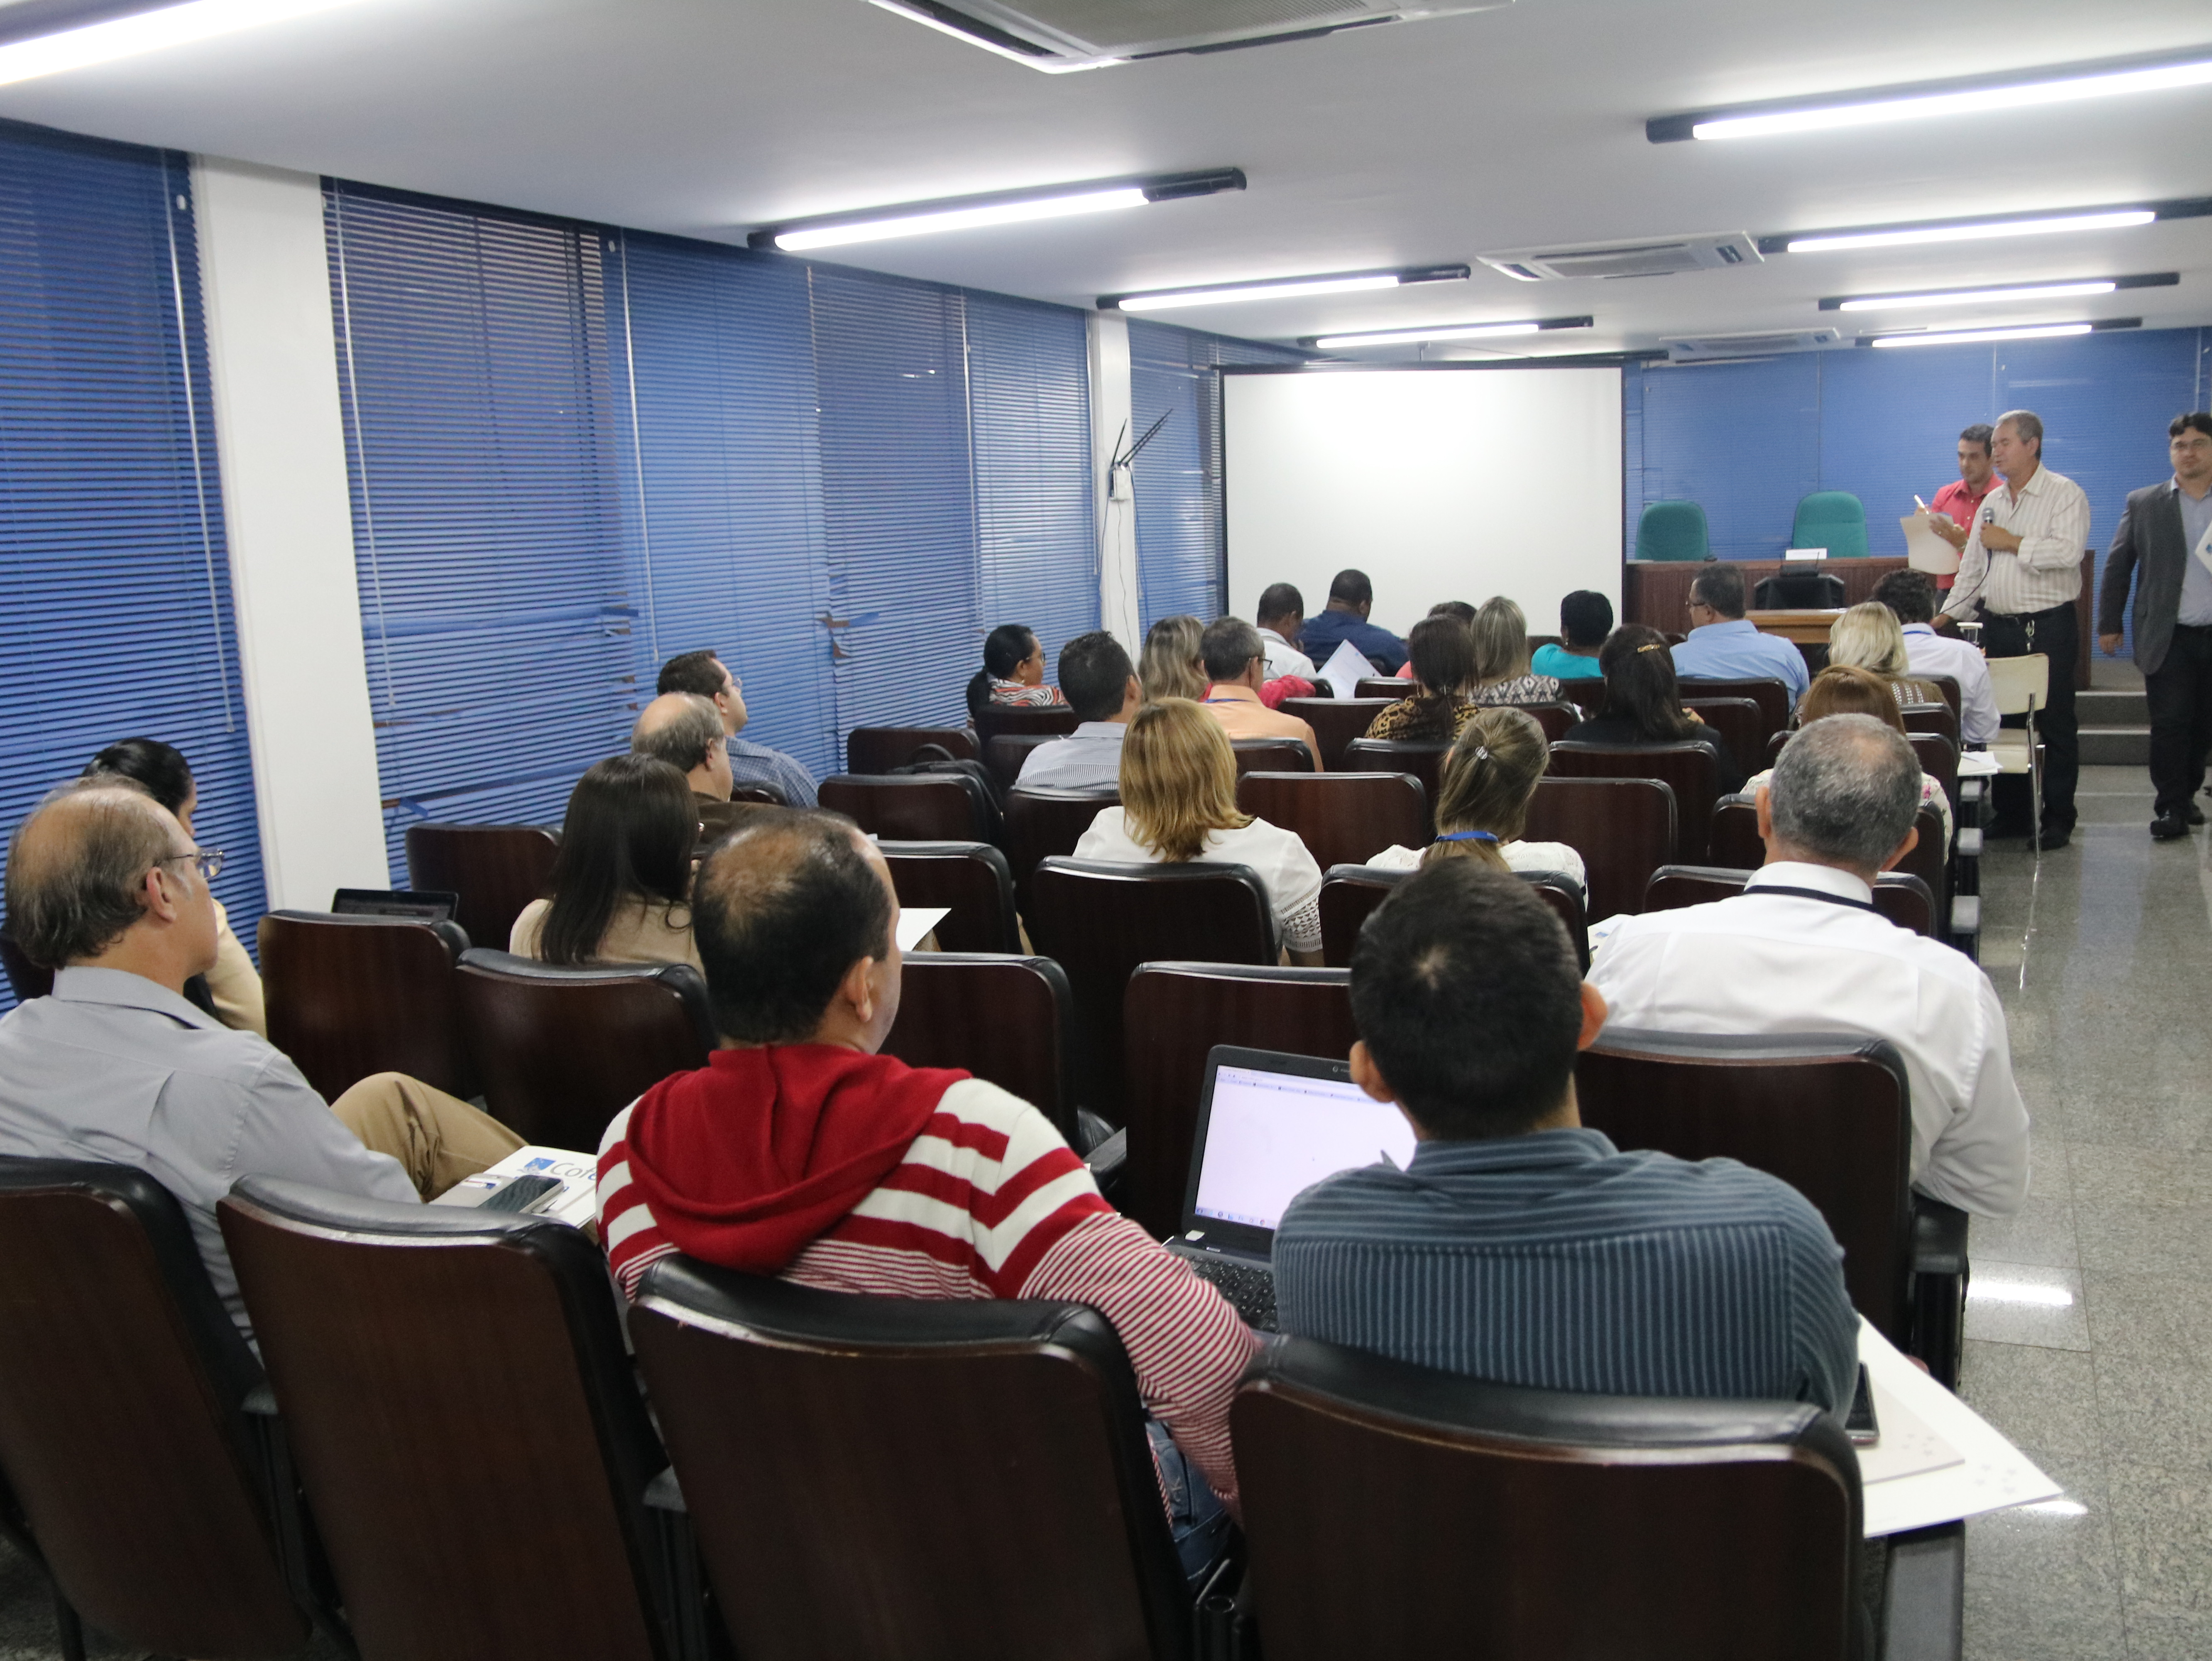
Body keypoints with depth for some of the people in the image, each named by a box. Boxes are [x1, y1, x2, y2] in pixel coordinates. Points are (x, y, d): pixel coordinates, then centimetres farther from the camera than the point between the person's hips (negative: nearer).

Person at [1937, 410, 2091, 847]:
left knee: (2055, 726, 0)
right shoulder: (1992, 503, 15)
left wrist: (2012, 542, -13)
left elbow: (2069, 551, -21)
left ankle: (2057, 819, 6)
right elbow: (1972, 568, 17)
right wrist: (1944, 617, 10)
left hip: (2049, 628, -6)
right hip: (1998, 626, 6)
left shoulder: (2065, 494, -5)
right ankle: (2010, 814, 18)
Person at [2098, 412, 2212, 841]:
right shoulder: (2143, 504, 5)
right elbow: (2118, 566, 7)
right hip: (2169, 639, -1)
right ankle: (2171, 807, 4)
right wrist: (2108, 624, 4)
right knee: (2169, 724, -3)